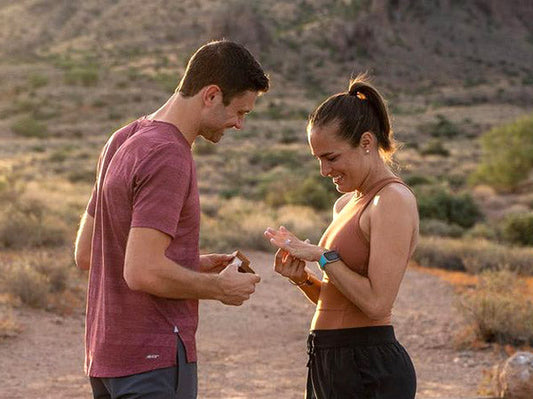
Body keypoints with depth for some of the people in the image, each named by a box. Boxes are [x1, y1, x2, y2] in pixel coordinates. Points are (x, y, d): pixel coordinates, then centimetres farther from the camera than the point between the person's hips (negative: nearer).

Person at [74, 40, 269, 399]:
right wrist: (220, 287, -10)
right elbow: (143, 272, -25)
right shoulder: (169, 157, -18)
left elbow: (86, 254, 17)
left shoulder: (124, 141, 12)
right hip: (154, 358, -9)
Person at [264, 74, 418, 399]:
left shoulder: (394, 201, -13)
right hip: (330, 365, 9)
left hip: (369, 371, -9)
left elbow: (377, 302, -21)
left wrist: (322, 256, -14)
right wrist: (301, 277, 1)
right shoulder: (346, 204, 15)